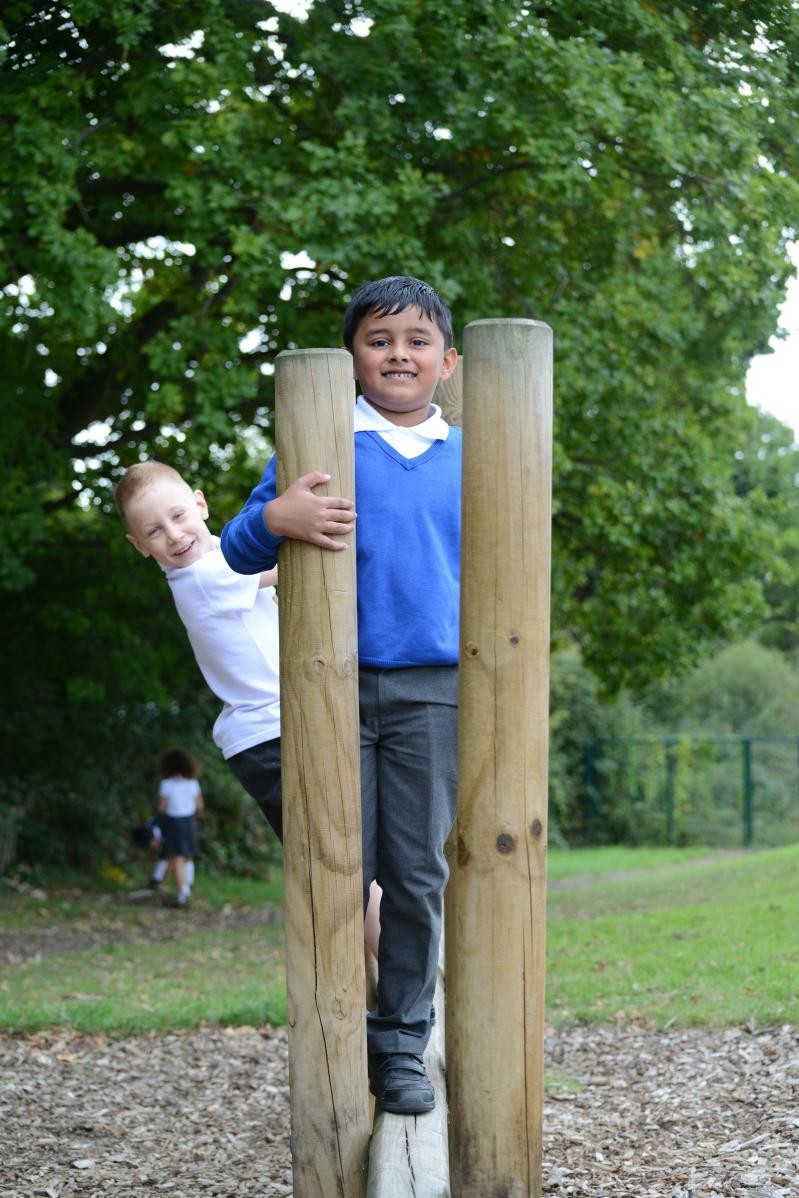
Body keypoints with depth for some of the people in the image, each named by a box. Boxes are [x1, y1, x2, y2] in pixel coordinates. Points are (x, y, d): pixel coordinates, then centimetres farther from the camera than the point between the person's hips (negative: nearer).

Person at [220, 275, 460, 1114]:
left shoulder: (468, 462, 10)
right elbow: (239, 554, 3)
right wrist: (274, 518, -20)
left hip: (431, 693, 2)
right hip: (333, 688, -2)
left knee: (418, 875, 4)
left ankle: (401, 1046, 15)